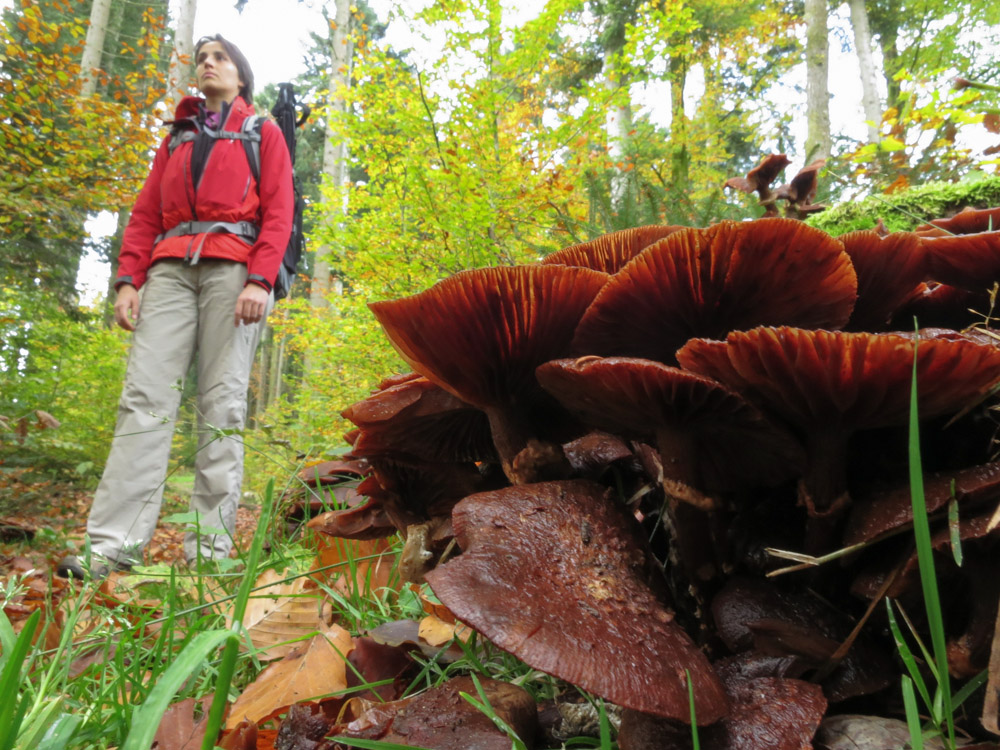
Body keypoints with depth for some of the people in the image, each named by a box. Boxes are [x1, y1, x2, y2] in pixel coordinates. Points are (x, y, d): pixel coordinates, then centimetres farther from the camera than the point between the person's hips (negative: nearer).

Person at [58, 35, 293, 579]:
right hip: (171, 268, 4)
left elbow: (278, 212, 3)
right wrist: (128, 279, 5)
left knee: (221, 401, -10)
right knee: (145, 395, -9)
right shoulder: (177, 137, 29)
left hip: (232, 266, -4)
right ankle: (114, 543, -12)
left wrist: (260, 280, -13)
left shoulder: (263, 132, 17)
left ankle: (211, 544, -9)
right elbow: (146, 213, 20)